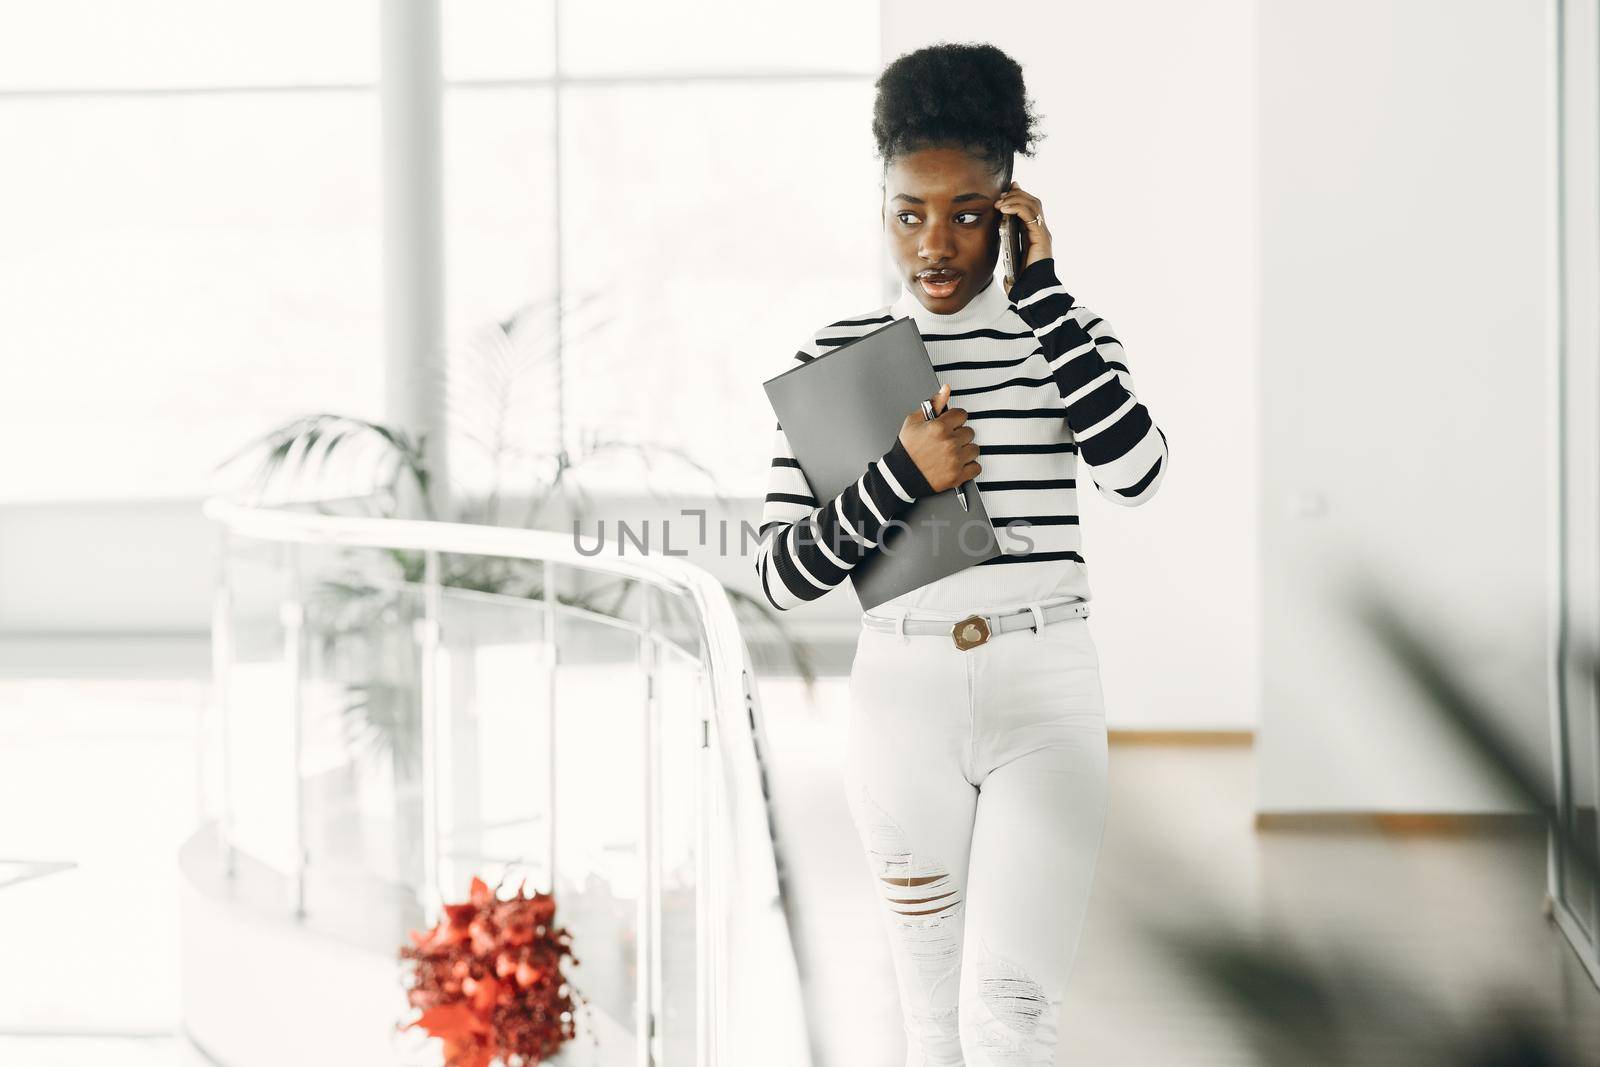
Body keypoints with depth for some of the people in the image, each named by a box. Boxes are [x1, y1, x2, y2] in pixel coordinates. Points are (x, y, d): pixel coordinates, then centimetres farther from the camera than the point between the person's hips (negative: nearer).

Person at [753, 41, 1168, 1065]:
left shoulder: (1068, 334, 1)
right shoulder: (838, 355, 1)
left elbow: (1137, 472, -20)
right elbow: (782, 572, -3)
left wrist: (1040, 291, -18)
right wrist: (900, 478, -18)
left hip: (1045, 690, -1)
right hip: (901, 698, 2)